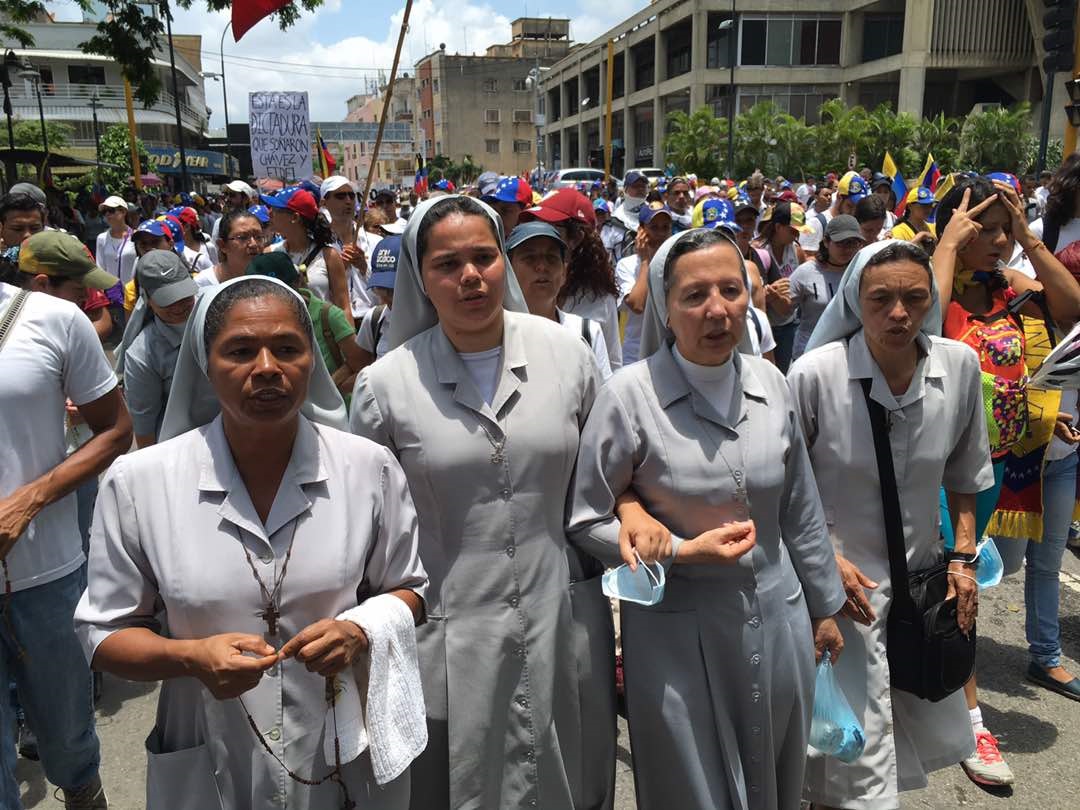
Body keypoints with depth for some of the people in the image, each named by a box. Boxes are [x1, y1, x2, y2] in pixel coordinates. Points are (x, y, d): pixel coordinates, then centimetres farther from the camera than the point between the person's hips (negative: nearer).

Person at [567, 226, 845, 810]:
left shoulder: (770, 383, -2)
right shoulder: (629, 395, -16)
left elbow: (801, 510, 8)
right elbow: (585, 522, -9)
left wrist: (824, 607, 16)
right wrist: (683, 551, -18)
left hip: (778, 619, 4)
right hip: (679, 631, -4)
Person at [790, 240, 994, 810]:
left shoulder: (959, 365, -6)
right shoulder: (815, 374, -19)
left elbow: (963, 474, 9)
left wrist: (962, 556, 5)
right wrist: (826, 559, -14)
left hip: (921, 574, 5)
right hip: (840, 581, -5)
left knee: (926, 730, 21)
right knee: (857, 748, 1)